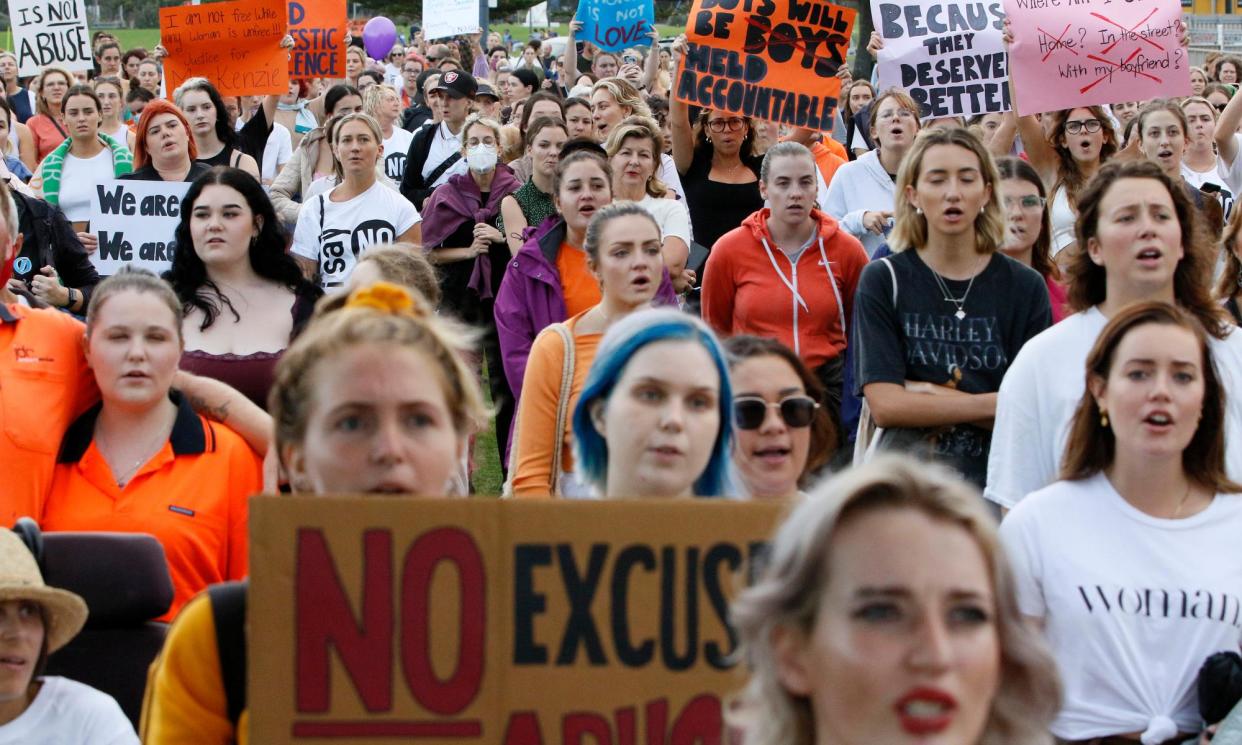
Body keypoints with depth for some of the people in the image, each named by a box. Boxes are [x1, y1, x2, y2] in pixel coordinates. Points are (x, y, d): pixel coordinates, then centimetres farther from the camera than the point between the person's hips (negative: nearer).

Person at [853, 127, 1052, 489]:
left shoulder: (1025, 287, 4)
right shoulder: (883, 280, 2)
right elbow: (884, 406, -7)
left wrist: (928, 395, -7)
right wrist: (995, 404, -8)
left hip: (998, 478, 1)